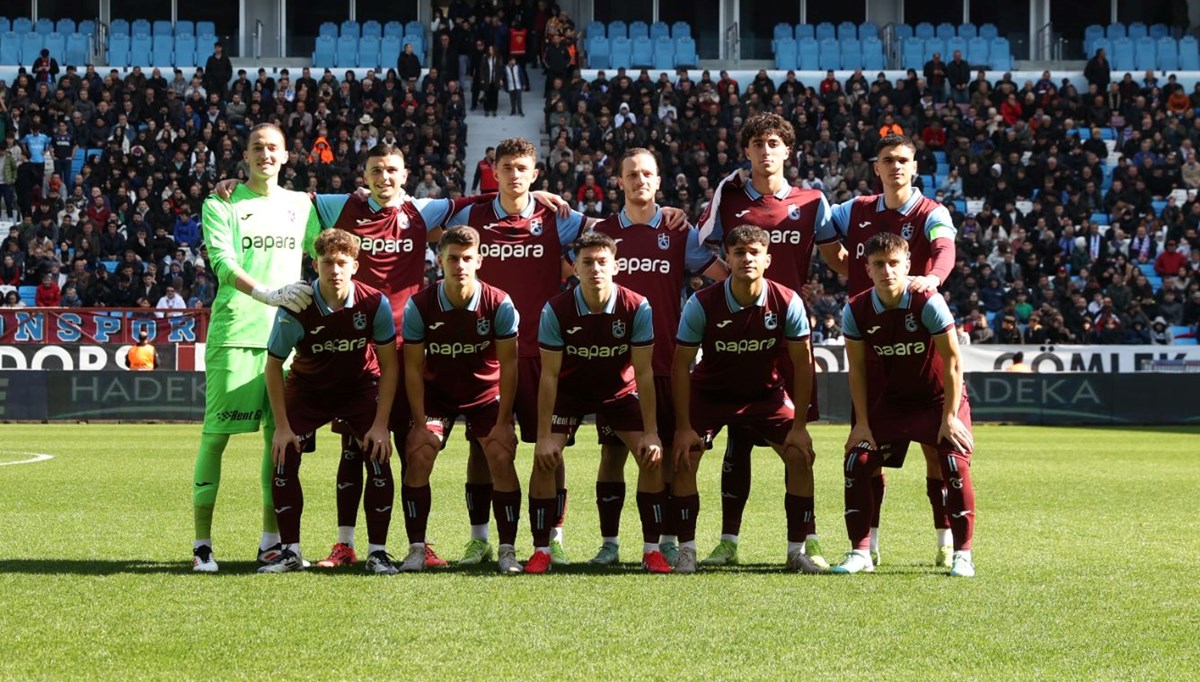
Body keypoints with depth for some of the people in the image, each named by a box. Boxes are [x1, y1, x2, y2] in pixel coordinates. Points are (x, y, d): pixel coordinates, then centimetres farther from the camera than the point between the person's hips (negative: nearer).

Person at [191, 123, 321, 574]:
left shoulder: (300, 205, 16)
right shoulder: (222, 204, 3)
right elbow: (223, 262, -10)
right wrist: (267, 294, -25)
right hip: (235, 331, -4)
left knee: (281, 434, 3)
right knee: (217, 432, -6)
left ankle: (271, 539, 11)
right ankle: (202, 541, -2)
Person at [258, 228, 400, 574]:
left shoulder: (375, 303, -23)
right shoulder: (295, 310, -25)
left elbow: (389, 365, -12)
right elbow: (273, 366, -12)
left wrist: (380, 424, -16)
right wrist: (282, 426, -14)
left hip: (361, 387, 0)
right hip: (307, 389, 0)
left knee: (380, 456, -18)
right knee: (284, 456, -16)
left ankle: (377, 552, -6)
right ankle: (290, 551, -2)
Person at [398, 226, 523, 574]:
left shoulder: (499, 304, -20)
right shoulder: (419, 306, -19)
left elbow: (508, 365, -13)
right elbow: (413, 367, -11)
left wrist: (502, 422, -15)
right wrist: (421, 423, -15)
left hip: (487, 392, -1)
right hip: (436, 392, 1)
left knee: (502, 458, -16)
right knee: (418, 455, -16)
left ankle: (507, 550, -6)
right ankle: (416, 548, -7)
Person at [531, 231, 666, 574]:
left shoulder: (637, 308, -23)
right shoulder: (556, 310, -24)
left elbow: (643, 372, -18)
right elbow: (549, 374, -19)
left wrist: (651, 433, -21)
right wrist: (544, 436, -22)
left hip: (620, 390, 1)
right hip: (570, 390, 0)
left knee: (652, 457, -15)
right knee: (544, 460, -17)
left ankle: (651, 550, -4)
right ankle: (540, 551, -4)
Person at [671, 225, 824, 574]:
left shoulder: (788, 303, -20)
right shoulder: (702, 304, -23)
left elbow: (802, 364, -11)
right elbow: (681, 365, -14)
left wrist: (799, 425, -14)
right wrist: (683, 426, -18)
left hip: (767, 393, 1)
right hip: (709, 392, -1)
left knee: (800, 454, -14)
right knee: (683, 456, -19)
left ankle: (800, 548, -1)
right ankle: (686, 549, -7)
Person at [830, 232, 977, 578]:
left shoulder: (928, 303, -24)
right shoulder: (856, 310, -14)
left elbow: (952, 362, -18)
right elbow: (857, 368, -2)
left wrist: (950, 417, -19)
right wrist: (862, 422, -5)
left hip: (938, 397, -3)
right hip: (890, 399, 3)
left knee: (955, 464, -21)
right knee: (856, 462, -11)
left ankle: (962, 555, -7)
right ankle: (860, 552, 1)